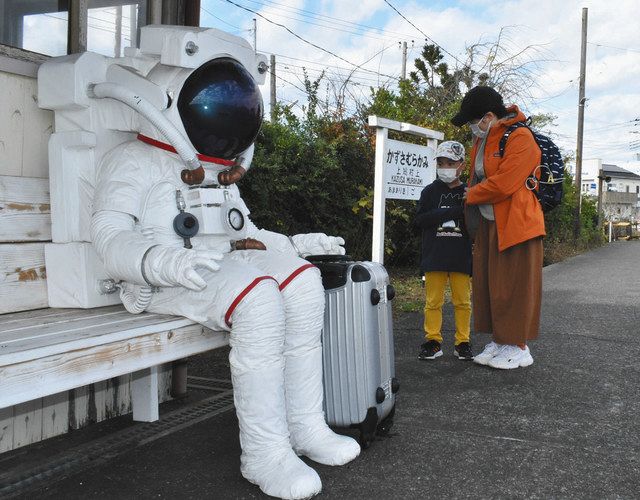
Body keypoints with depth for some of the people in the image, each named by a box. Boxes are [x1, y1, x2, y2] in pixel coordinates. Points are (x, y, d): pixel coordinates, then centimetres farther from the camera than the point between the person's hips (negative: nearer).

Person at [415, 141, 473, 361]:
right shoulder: (430, 191, 5)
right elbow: (420, 220, -7)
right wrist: (451, 212, -13)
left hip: (461, 258, 0)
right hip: (434, 257, 0)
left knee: (462, 301, 7)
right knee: (433, 301, 4)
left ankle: (462, 342, 17)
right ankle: (433, 341, 13)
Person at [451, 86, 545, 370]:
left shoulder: (520, 139, -16)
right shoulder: (482, 140, 12)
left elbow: (502, 185, -22)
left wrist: (471, 196, -8)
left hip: (515, 224, -9)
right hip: (488, 224, 9)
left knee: (514, 286, -1)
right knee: (489, 284, 12)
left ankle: (519, 348, 10)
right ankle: (499, 341, 24)